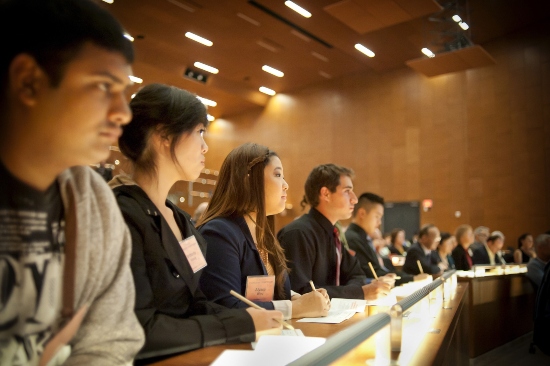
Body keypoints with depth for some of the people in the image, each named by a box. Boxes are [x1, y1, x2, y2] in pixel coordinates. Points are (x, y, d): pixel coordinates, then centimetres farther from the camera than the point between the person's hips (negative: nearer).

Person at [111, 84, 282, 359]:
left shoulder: (179, 218, 10)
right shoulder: (120, 215, -19)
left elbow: (192, 303, 9)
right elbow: (139, 331, -24)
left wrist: (251, 318, -8)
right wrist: (243, 324, -18)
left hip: (190, 356, 7)